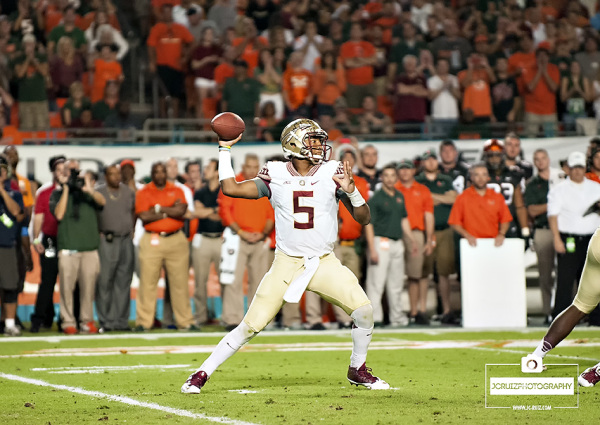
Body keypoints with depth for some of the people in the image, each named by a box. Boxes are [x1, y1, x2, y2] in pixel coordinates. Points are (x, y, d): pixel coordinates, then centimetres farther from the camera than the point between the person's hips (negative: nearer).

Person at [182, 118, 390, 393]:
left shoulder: (332, 173, -1)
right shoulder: (275, 176, -1)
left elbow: (363, 218, -1)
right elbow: (230, 188, -1)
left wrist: (350, 190, -19)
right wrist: (225, 149, 4)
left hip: (324, 263, 1)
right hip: (287, 264, -1)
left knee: (364, 310, -16)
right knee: (251, 325, -8)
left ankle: (357, 370, 8)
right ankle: (202, 373, 5)